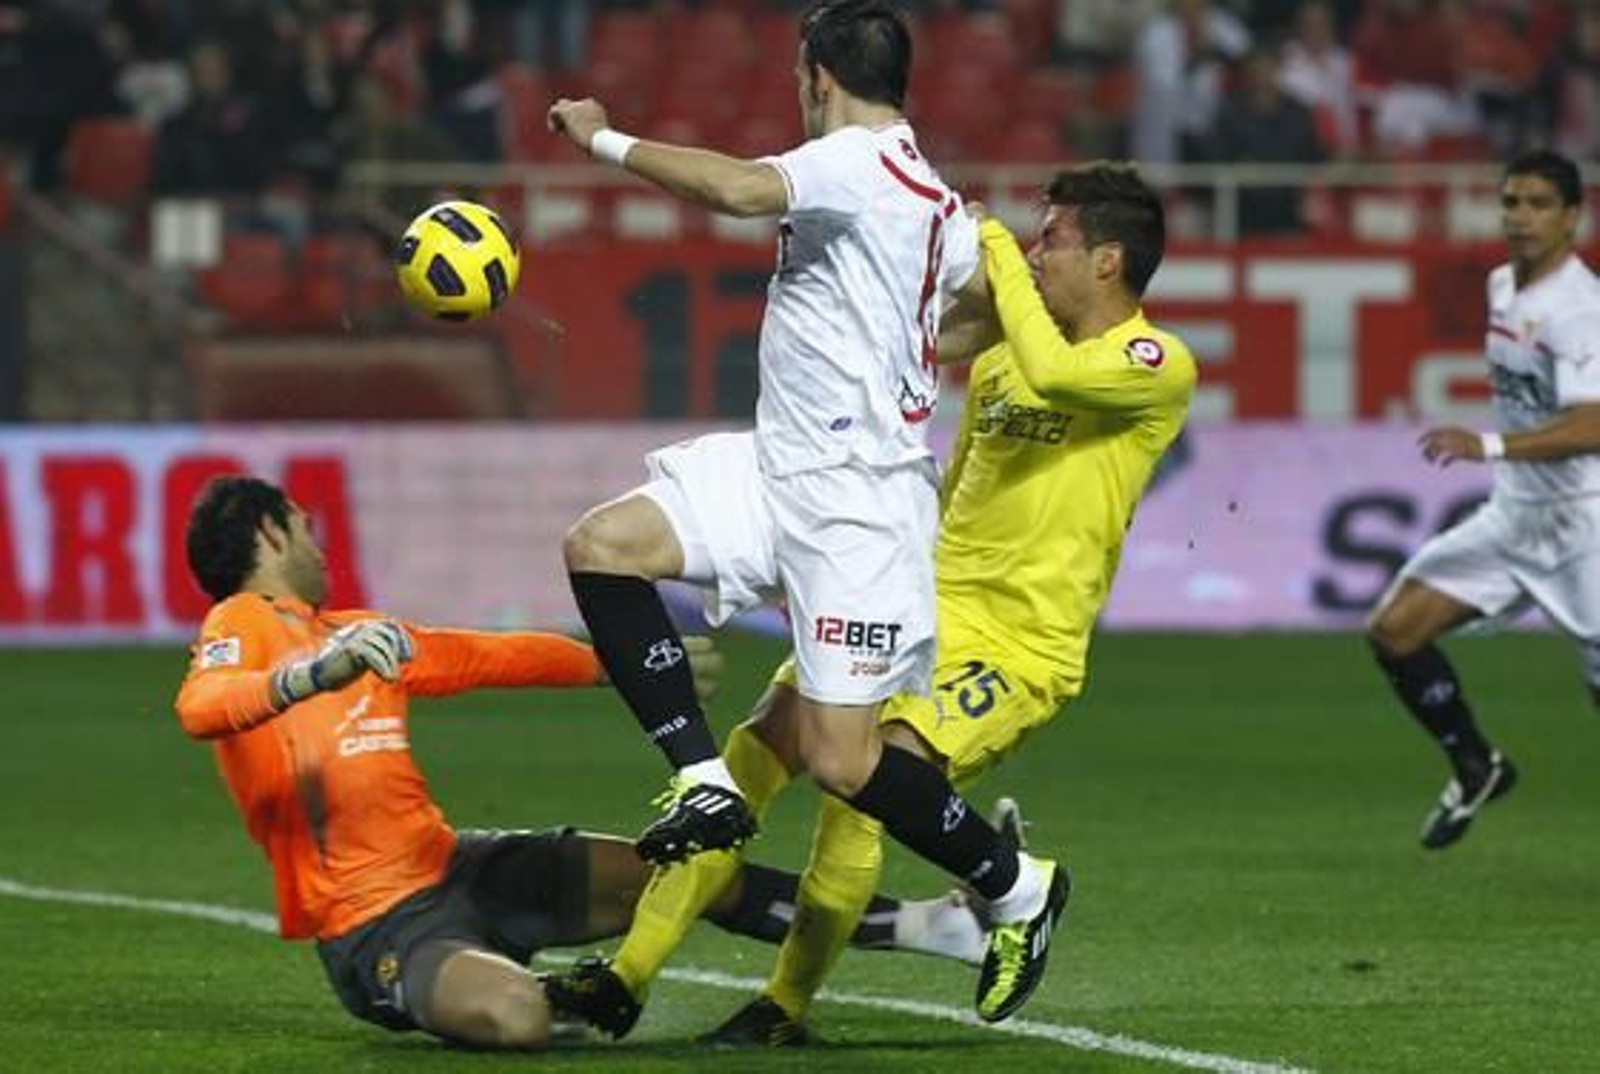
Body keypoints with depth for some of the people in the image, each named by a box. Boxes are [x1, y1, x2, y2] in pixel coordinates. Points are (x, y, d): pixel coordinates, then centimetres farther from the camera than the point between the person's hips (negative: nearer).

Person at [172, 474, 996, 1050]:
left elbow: (494, 658, 27)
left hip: (456, 866, 9)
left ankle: (926, 927, 18)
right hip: (378, 922, -9)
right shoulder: (242, 626, -10)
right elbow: (199, 707, -33)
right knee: (516, 1016, -37)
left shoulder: (350, 635, 16)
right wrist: (311, 675, -49)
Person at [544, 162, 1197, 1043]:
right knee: (752, 756, -8)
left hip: (1020, 649, -7)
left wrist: (994, 247, -16)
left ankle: (787, 1008, -8)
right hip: (923, 608, 7)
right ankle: (626, 979, -5)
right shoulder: (1004, 353, 18)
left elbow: (1052, 371, -29)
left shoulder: (1160, 367, -7)